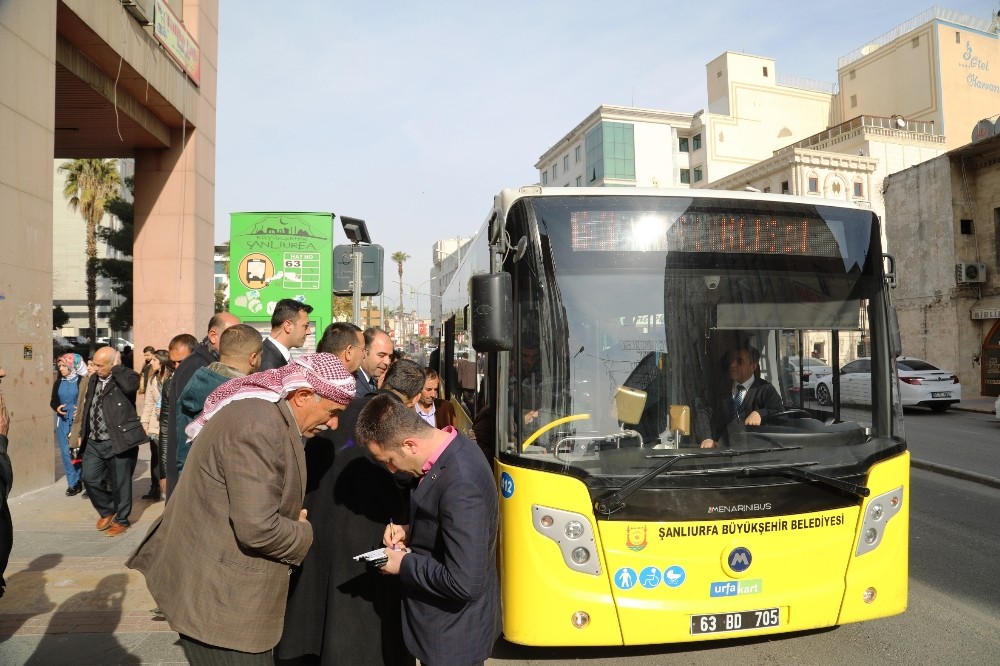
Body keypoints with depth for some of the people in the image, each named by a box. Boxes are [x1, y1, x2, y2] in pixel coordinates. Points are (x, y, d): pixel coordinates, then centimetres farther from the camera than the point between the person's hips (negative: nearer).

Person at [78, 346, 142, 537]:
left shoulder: (126, 376, -10)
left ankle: (121, 520, 22)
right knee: (89, 478, 6)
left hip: (118, 442, -7)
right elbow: (87, 408, 22)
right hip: (94, 442, 7)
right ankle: (107, 511, 29)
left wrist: (117, 367, -21)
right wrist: (82, 433, 20)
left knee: (120, 483, 4)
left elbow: (130, 386, -35)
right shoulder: (94, 381, 12)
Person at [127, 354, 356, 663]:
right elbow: (258, 528, -29)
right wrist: (304, 533, -11)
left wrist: (291, 519, 6)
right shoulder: (259, 424, -26)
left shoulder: (260, 410, 8)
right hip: (220, 598, -10)